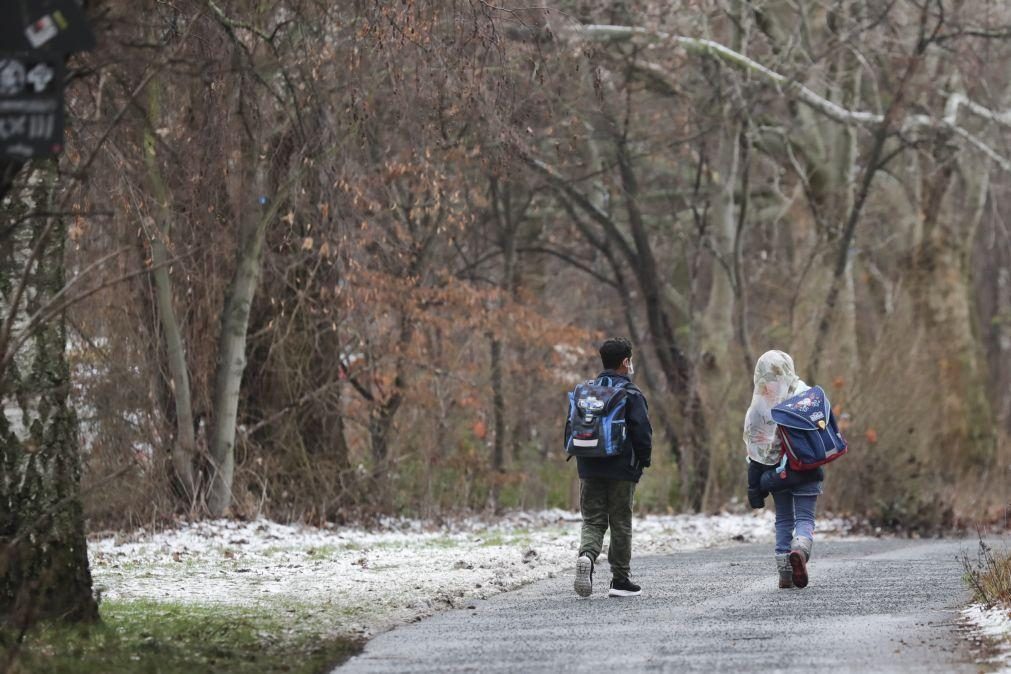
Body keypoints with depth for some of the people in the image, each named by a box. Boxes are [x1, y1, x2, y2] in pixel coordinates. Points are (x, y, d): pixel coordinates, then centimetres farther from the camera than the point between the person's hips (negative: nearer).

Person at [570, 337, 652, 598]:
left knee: (592, 520, 8)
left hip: (589, 469, 4)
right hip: (622, 470, -4)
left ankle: (587, 555, -23)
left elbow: (571, 427, 11)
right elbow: (642, 431, -13)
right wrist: (644, 460, 1)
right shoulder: (631, 394, -8)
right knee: (620, 523, 6)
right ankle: (620, 580, 11)